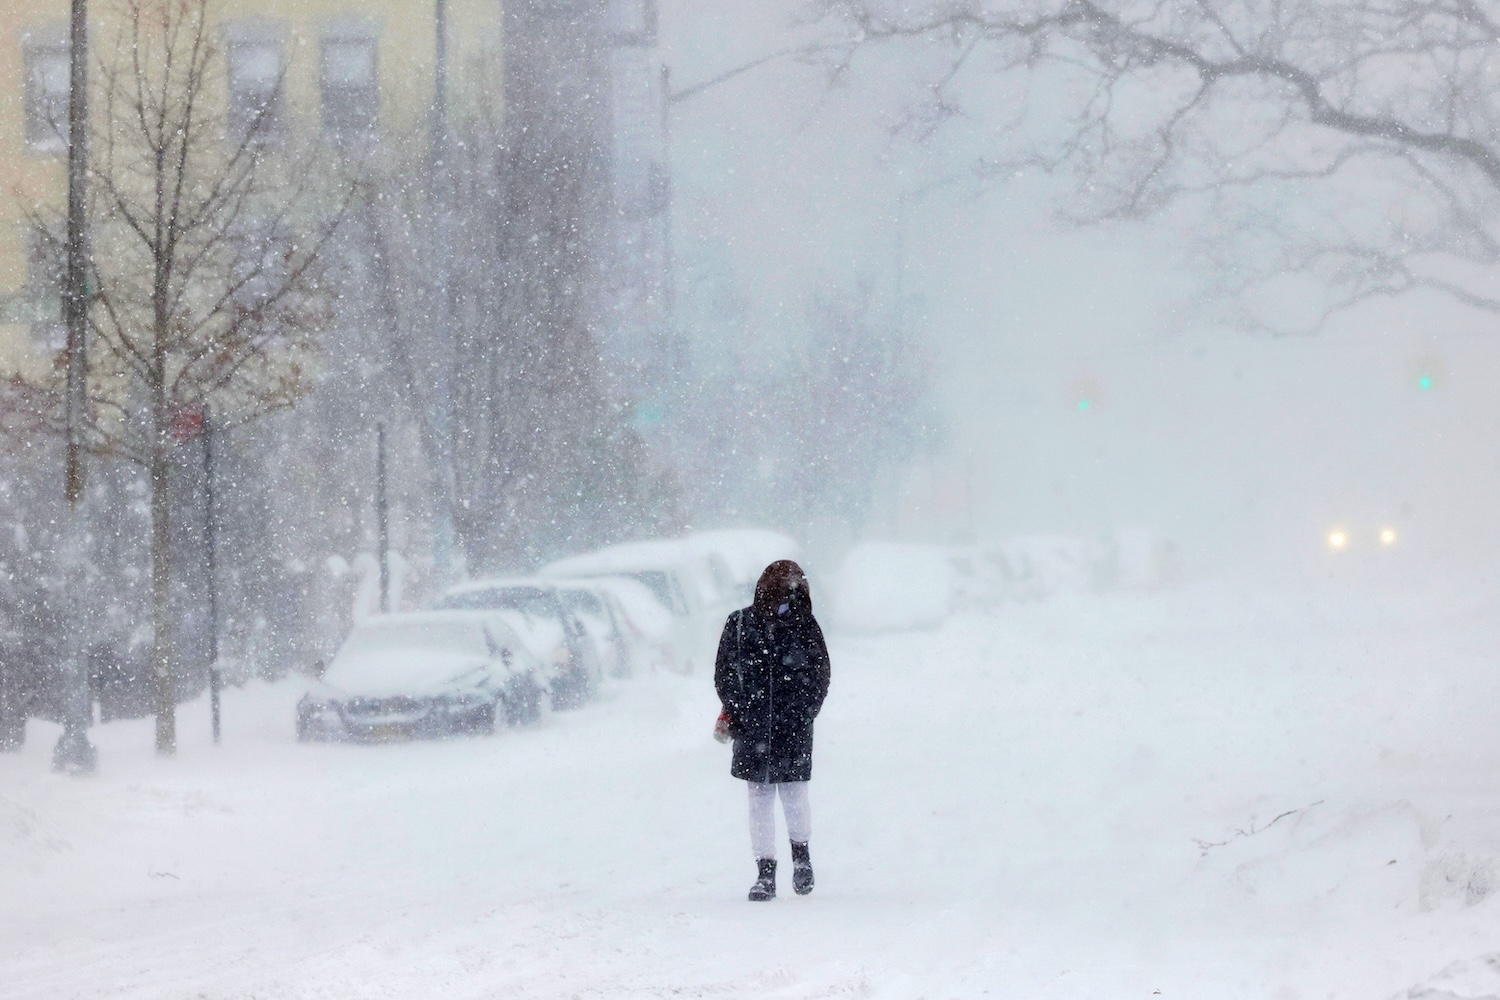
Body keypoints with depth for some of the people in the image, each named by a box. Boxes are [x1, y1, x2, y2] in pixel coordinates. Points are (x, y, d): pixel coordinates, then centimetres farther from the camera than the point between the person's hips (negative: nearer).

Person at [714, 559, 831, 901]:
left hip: (793, 731, -1)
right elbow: (724, 674, 6)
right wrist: (736, 711, -5)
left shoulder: (805, 628, -1)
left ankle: (801, 854, 25)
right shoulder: (740, 626, 0)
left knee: (793, 793, -1)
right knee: (760, 799, 3)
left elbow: (819, 677, 5)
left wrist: (803, 715, -5)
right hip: (753, 730, 1)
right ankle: (765, 872, 9)